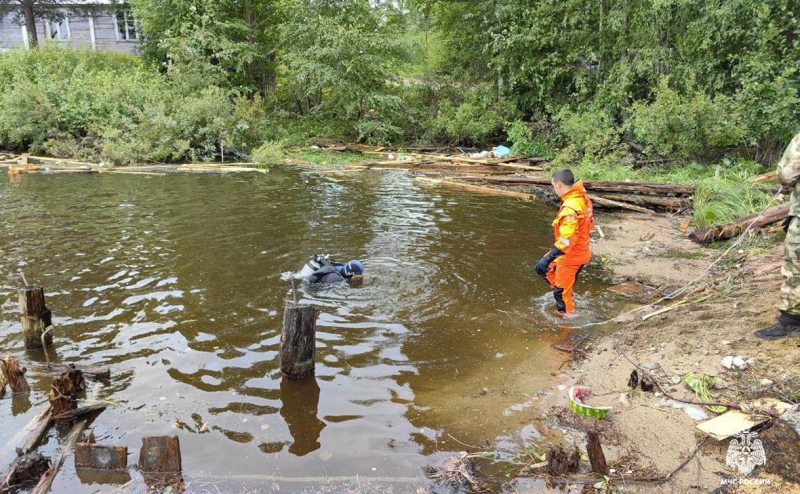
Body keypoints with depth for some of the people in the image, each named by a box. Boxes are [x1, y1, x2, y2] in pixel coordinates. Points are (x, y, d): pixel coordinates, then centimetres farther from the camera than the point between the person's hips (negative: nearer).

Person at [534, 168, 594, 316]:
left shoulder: (570, 207, -29)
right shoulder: (582, 199, 1)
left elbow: (566, 239, -34)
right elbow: (588, 223, 14)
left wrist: (548, 258, -33)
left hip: (571, 256, -9)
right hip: (580, 251, 9)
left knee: (562, 293, 6)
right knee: (544, 269, 22)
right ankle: (562, 296, 30)